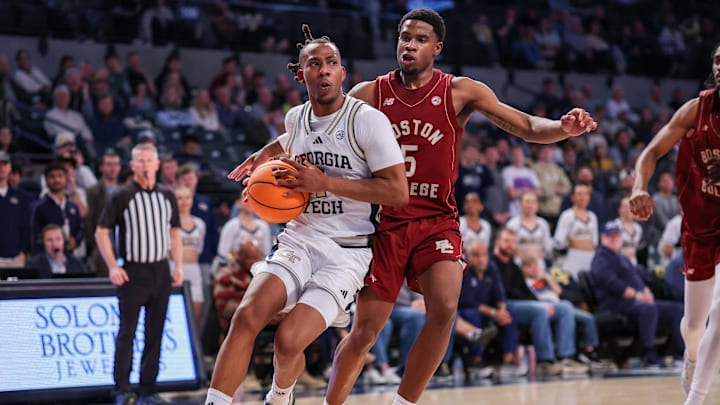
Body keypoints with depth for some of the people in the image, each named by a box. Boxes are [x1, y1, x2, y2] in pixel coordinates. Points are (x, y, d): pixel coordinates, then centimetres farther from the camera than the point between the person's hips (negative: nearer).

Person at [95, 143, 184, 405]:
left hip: (160, 272, 5)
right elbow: (101, 232, -3)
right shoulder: (122, 196, -3)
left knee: (155, 333, 6)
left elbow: (174, 232, 19)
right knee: (127, 332, -6)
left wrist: (178, 265, 9)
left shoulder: (167, 196, 11)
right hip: (132, 272, -4)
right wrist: (113, 267, -11)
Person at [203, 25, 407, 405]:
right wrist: (263, 156, 17)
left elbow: (398, 192, -17)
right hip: (298, 240, 5)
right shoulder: (296, 117, 10)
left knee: (289, 341, -18)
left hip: (346, 252, -5)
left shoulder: (368, 120, -11)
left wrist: (326, 182, -19)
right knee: (247, 317, -23)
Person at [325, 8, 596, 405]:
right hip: (386, 223, 0)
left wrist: (563, 129, -25)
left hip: (436, 223, 0)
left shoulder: (461, 92, -2)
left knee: (444, 309, -24)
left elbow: (528, 128, -5)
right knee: (365, 331, 2)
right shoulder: (369, 94, 0)